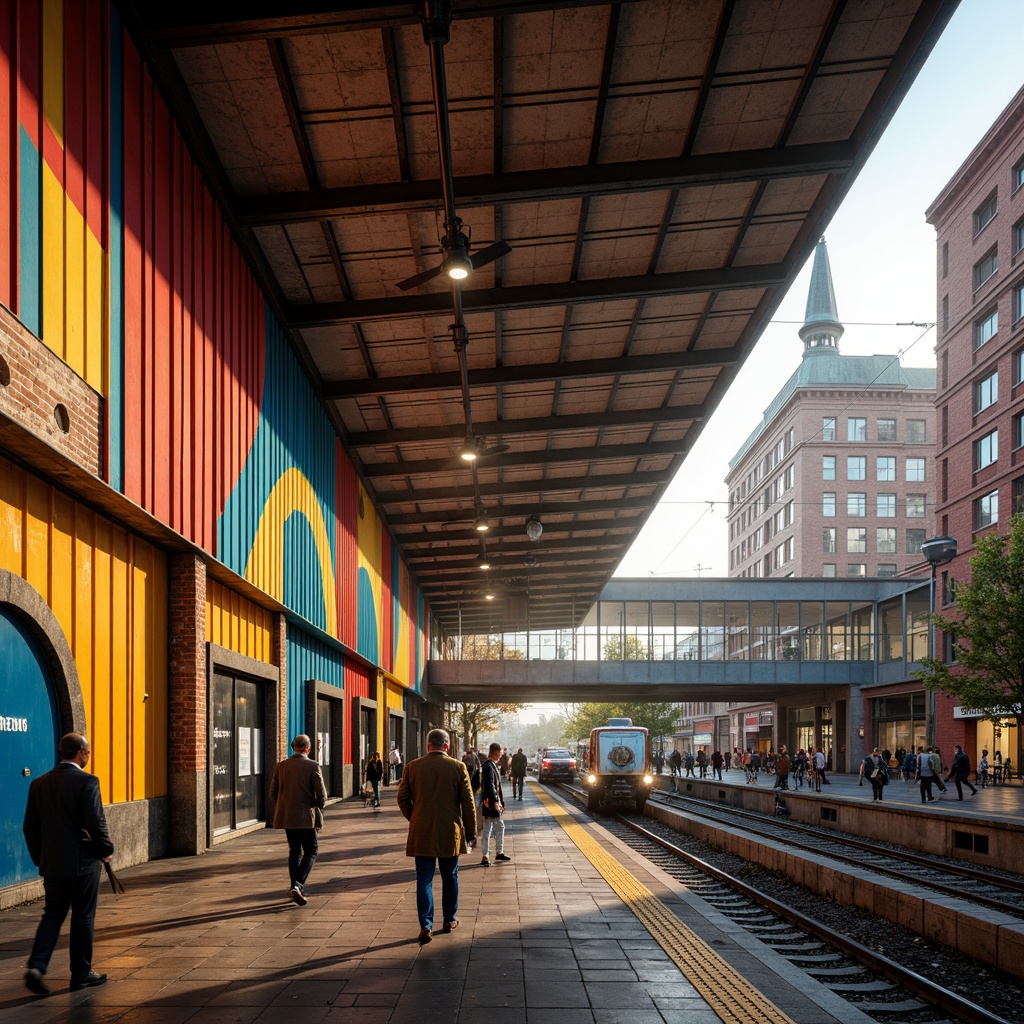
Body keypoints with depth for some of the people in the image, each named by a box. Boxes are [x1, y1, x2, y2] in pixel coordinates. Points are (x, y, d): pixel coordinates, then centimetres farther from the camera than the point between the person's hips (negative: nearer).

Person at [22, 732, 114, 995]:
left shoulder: (39, 783, 5)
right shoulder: (87, 782, -14)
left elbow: (30, 827, 8)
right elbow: (96, 823, -18)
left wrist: (40, 858, 17)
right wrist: (106, 850, -2)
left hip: (51, 864, 5)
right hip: (82, 862, -5)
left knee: (52, 915, 14)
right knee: (83, 917, 7)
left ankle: (36, 966, -3)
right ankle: (81, 974, 15)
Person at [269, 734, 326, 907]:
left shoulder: (280, 766, 3)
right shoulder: (312, 766, -10)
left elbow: (273, 792, 8)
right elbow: (321, 794, -12)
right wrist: (318, 809, 7)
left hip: (286, 817, 5)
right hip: (306, 817, -5)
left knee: (294, 852, 17)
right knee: (311, 851, 5)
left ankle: (295, 889, 21)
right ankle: (297, 885, -12)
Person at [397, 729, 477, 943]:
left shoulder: (412, 767, -2)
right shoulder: (458, 767, -5)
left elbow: (403, 799, 2)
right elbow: (468, 803, -4)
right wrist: (471, 833, 5)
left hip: (421, 834, 0)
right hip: (449, 833, 0)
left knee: (424, 879, 4)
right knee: (450, 878, 15)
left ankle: (426, 926, -4)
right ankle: (450, 920, 26)